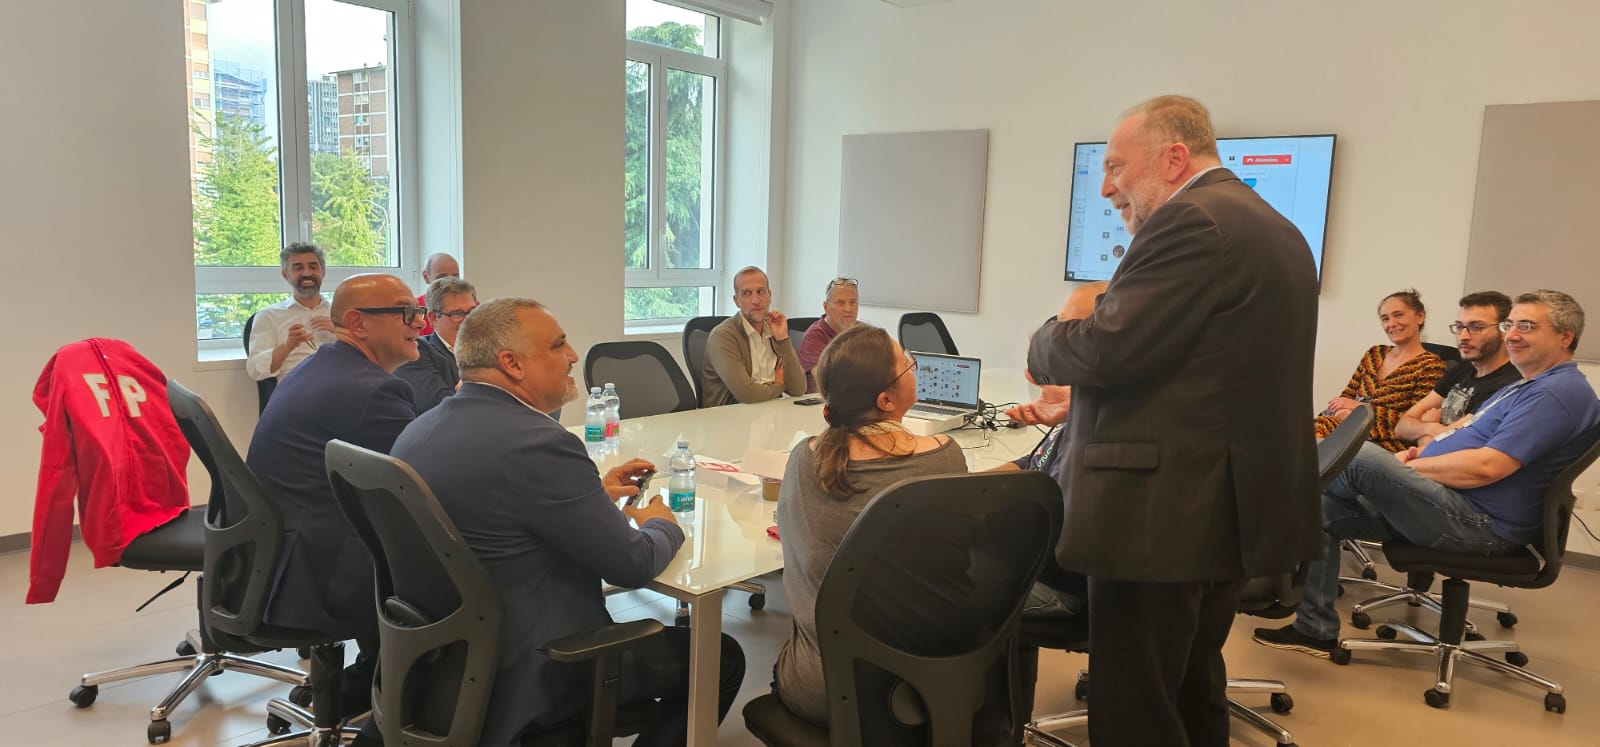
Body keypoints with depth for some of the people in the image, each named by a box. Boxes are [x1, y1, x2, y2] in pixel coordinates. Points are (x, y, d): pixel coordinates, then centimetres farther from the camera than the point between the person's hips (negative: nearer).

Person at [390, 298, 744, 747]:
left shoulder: (420, 430, 1)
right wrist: (662, 525, 2)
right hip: (523, 675, -9)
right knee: (719, 657, 6)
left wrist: (592, 494, 10)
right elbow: (634, 566, -19)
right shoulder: (537, 444, -26)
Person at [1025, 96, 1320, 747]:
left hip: (1163, 510, -10)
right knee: (1193, 690, 22)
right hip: (1235, 504, 11)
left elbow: (1105, 348, -21)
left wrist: (1045, 342, 0)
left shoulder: (1190, 222, -16)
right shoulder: (1275, 229, 16)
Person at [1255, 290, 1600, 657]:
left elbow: (1486, 467, -23)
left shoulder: (1560, 392, -12)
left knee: (1356, 455, -24)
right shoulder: (1528, 386, 23)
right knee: (1322, 509, -1)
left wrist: (1409, 467, -11)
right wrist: (1423, 454, 5)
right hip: (1455, 505, 11)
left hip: (1479, 523, -11)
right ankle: (1315, 629, 3)